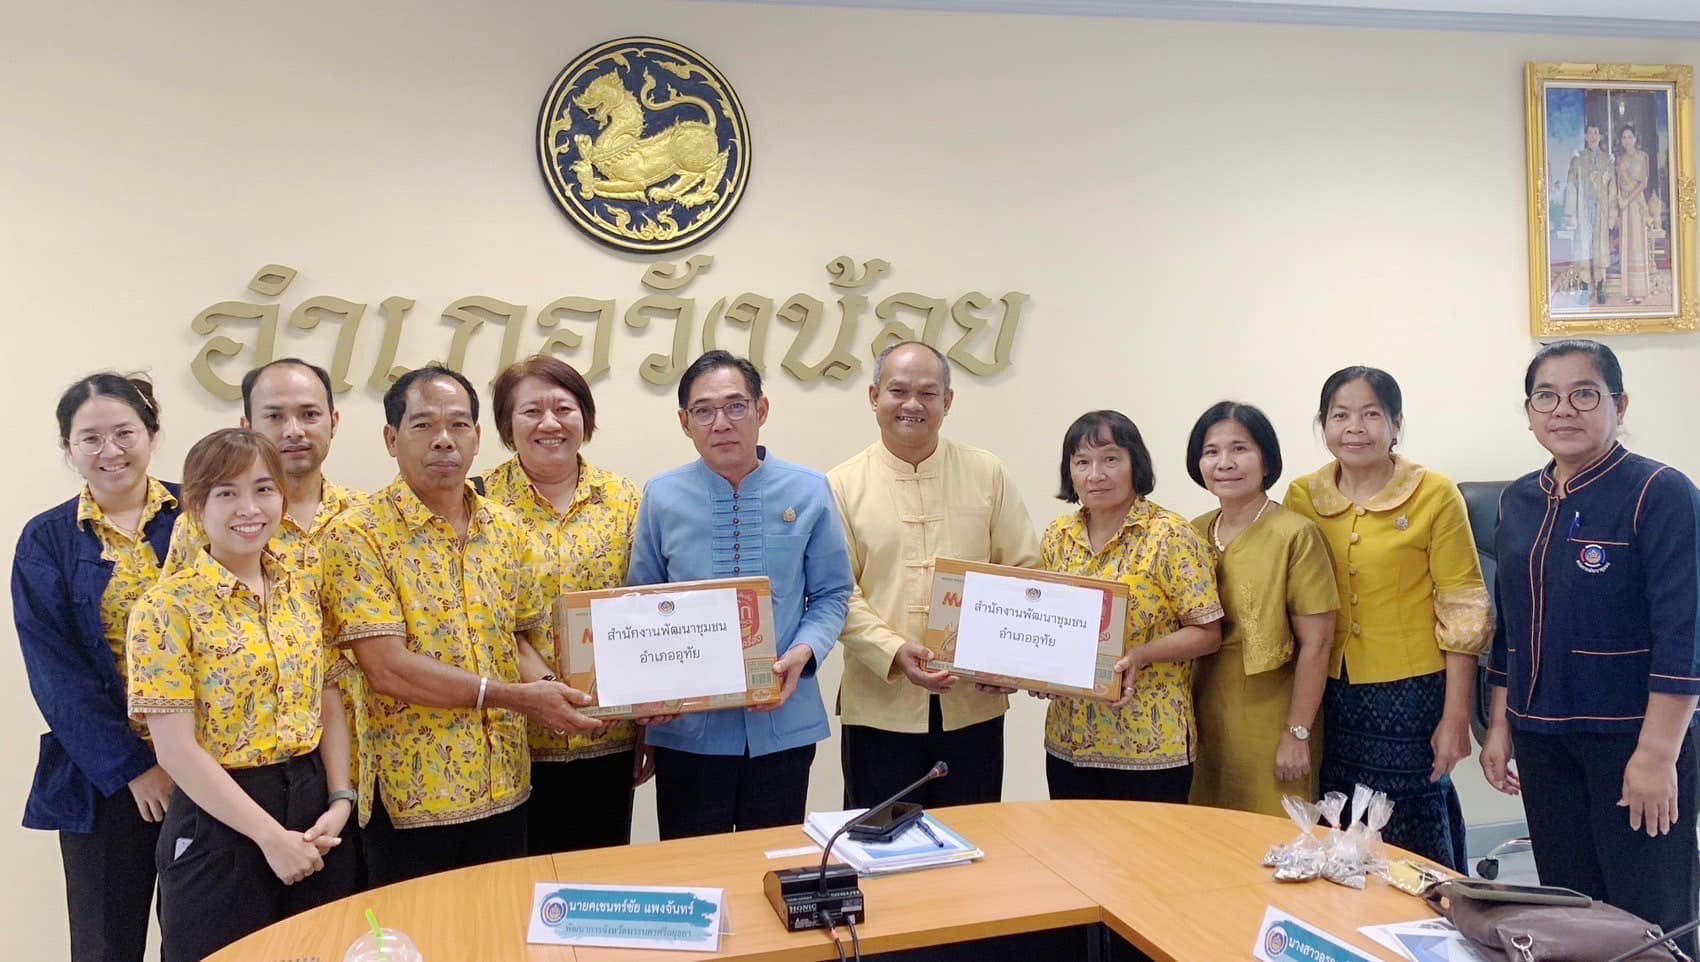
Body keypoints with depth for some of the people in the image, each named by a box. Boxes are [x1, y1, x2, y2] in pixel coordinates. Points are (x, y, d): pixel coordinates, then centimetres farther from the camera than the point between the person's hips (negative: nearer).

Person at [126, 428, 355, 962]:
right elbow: (176, 748, -14)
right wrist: (269, 834, -15)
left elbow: (329, 705, 8)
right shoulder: (168, 606, -10)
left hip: (313, 817, 5)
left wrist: (340, 800, -6)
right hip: (220, 824, -5)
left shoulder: (304, 589, 5)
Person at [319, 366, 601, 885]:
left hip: (504, 790, 5)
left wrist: (549, 688, -11)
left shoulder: (508, 529, 6)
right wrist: (518, 697, -22)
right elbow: (388, 668, -18)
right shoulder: (359, 534, -11)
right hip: (408, 797, -5)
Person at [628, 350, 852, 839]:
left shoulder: (808, 492, -2)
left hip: (783, 722, 0)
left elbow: (831, 595, 3)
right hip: (688, 728, 0)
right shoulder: (661, 497, -1)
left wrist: (803, 653, -15)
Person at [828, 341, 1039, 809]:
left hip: (974, 705, 2)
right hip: (880, 706, -1)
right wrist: (894, 652, -17)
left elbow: (1023, 574, 6)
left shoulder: (987, 475, 5)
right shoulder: (843, 486, 0)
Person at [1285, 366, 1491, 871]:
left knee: (1415, 844, 6)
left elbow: (1462, 612, -6)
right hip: (1328, 697, 3)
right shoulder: (1302, 497, 2)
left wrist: (1456, 717, -8)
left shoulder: (1435, 495, -8)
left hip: (1410, 694, -3)